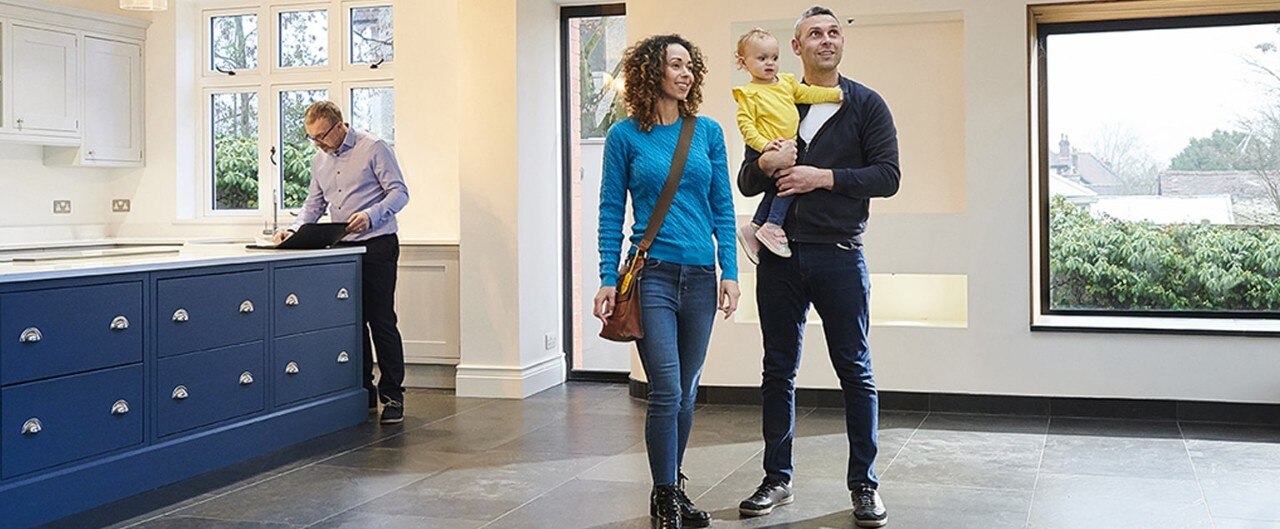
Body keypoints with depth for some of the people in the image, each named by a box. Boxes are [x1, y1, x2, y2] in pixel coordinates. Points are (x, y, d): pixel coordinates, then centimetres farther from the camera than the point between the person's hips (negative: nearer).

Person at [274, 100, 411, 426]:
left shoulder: (374, 149, -5)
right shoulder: (320, 161, 16)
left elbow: (399, 192, -9)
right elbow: (313, 206, 20)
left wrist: (371, 215, -25)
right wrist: (294, 231, 2)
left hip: (377, 246, -6)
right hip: (342, 250, 7)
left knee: (381, 320, -7)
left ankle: (393, 396, 0)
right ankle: (364, 393, 16)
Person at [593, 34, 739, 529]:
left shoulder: (708, 132, 7)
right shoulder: (625, 135, 0)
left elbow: (722, 207, 7)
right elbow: (611, 211, 1)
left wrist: (729, 272, 0)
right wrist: (608, 279, -4)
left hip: (700, 276, 3)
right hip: (652, 274, -3)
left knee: (686, 392, 11)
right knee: (666, 392, -7)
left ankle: (673, 488, 27)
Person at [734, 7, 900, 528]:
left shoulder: (866, 105, 5)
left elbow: (887, 176, -5)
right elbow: (746, 183, 11)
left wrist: (823, 177, -15)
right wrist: (766, 163, -11)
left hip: (839, 255, -3)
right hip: (780, 255, 3)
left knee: (855, 370, 1)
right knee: (778, 369, 8)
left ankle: (864, 485, 11)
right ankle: (777, 479, 19)